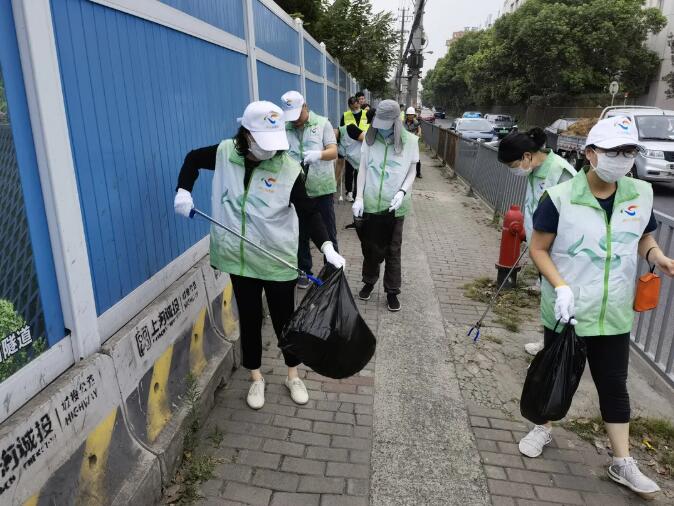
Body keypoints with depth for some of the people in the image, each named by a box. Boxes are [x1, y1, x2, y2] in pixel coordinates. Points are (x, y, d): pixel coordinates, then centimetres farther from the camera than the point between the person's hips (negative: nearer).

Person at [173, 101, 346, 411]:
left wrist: (327, 247, -27)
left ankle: (293, 376, 35)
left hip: (278, 261, -2)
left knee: (284, 319, 12)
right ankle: (256, 378, 36)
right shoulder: (224, 154, -7)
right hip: (240, 258, 2)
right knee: (249, 319, 15)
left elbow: (308, 212, -14)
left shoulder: (289, 169, -16)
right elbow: (193, 158, 12)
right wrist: (183, 191, -3)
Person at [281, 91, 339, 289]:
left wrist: (318, 154, -30)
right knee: (301, 234, 13)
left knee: (328, 233, 8)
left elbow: (333, 152, -9)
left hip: (322, 188, -2)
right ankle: (304, 271, 29)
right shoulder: (284, 129, 4)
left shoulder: (322, 123, -1)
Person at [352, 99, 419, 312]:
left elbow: (411, 172, 3)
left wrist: (402, 192, -14)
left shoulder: (410, 141, -6)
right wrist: (359, 197, -4)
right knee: (370, 246, 14)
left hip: (394, 206, -1)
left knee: (393, 250, 8)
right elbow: (363, 168, 3)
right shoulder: (370, 138, -3)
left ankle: (392, 291, 21)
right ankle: (369, 281, 35)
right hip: (370, 203, 2)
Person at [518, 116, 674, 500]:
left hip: (614, 313, 3)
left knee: (614, 384, 12)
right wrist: (560, 286, -23)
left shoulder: (642, 194, -2)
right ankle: (543, 429, 41)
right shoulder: (560, 197, -16)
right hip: (565, 310, -3)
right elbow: (539, 249, -11)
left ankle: (623, 463, 28)